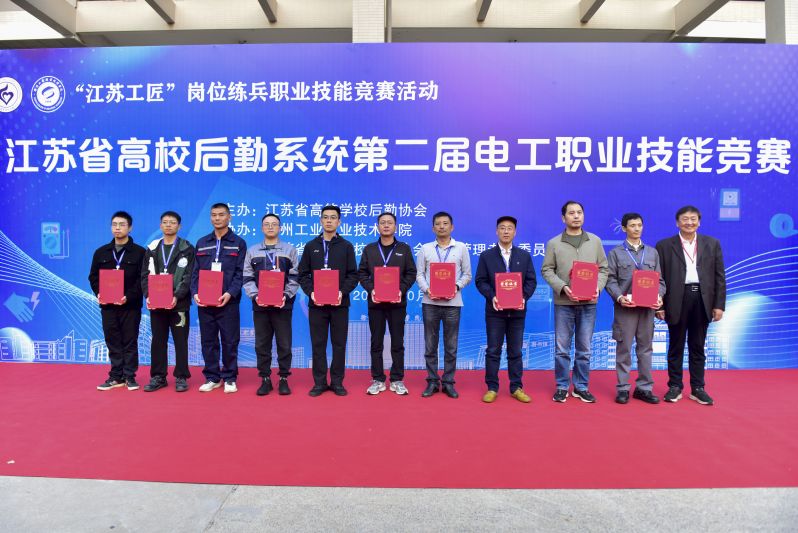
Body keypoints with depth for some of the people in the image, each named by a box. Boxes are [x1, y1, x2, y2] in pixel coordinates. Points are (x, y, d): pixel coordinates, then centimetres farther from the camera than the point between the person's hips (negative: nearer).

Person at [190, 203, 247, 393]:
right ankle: (212, 378, 19)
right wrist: (195, 293, -4)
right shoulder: (202, 243, 14)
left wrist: (230, 293, -17)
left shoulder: (238, 243, 4)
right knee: (208, 341, 8)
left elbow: (240, 273, -3)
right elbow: (195, 272, 12)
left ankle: (229, 379, 13)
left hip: (228, 301, -3)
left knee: (230, 341, 2)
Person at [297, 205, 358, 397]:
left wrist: (342, 292, -14)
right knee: (318, 344, 5)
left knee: (339, 344, 5)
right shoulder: (311, 246, 10)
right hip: (316, 303, 1)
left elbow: (353, 275, 1)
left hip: (340, 303, -1)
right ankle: (319, 382, 15)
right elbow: (303, 275, 7)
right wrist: (311, 292, -10)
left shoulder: (346, 246, 6)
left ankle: (337, 382, 15)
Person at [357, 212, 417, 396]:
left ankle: (397, 380, 13)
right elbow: (362, 273, 6)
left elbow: (411, 273, 2)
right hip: (375, 302, 1)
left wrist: (401, 290, -13)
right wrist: (370, 289, -11)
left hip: (397, 302, -1)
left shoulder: (404, 248, 6)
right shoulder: (369, 249, 9)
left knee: (397, 343, 4)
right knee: (376, 343, 6)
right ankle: (378, 380, 15)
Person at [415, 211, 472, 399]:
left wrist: (456, 287, -11)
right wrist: (427, 289, -11)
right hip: (430, 302, 1)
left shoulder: (461, 248, 7)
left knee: (451, 346, 5)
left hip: (452, 302, 0)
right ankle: (432, 381, 16)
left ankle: (448, 382, 15)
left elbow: (467, 274, 7)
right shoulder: (425, 249, 8)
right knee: (430, 345, 6)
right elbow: (419, 274, 5)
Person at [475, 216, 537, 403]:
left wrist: (524, 297, -12)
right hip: (495, 310, -1)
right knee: (493, 351, 4)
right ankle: (492, 388, 12)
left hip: (517, 310, 1)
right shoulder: (486, 256, 4)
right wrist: (492, 296, -16)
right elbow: (480, 281, 0)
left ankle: (516, 388, 18)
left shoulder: (524, 256, 9)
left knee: (515, 351, 9)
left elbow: (531, 281, 5)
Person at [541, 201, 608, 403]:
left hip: (588, 303, 2)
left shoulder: (595, 241, 8)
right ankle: (562, 387, 16)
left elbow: (603, 268, 9)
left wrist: (598, 287, -8)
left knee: (584, 348, 9)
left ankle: (581, 387, 20)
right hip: (563, 303, -2)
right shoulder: (553, 244, 2)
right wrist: (563, 287, -15)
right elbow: (547, 270, 0)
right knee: (562, 348, 4)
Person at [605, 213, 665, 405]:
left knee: (646, 347, 7)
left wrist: (659, 296, -6)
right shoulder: (616, 253, 4)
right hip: (625, 307, -3)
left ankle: (644, 387, 16)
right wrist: (619, 297, -18)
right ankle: (622, 388, 9)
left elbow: (659, 279, 11)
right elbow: (610, 280, -2)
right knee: (624, 348, 1)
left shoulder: (652, 252, 13)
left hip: (647, 307, 3)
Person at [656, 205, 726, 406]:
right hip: (677, 301, -2)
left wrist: (719, 305, 0)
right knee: (676, 347, 8)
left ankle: (697, 388, 19)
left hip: (702, 299, 2)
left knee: (697, 347, 10)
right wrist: (659, 305, -5)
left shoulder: (712, 244, 9)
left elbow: (720, 276, 7)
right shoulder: (664, 245, 2)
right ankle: (675, 387, 17)